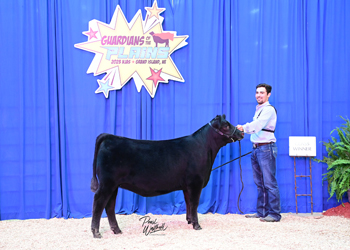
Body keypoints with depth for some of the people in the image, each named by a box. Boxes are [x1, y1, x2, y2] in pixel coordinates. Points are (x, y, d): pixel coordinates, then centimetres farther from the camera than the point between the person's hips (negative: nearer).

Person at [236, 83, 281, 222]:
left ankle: (274, 214, -6)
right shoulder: (259, 110, 20)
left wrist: (244, 128, -34)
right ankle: (261, 212, 17)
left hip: (266, 148, -9)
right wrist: (243, 130, 9)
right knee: (259, 183, 12)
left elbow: (258, 124, -25)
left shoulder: (269, 109, -10)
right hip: (256, 148, 9)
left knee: (269, 182, -9)